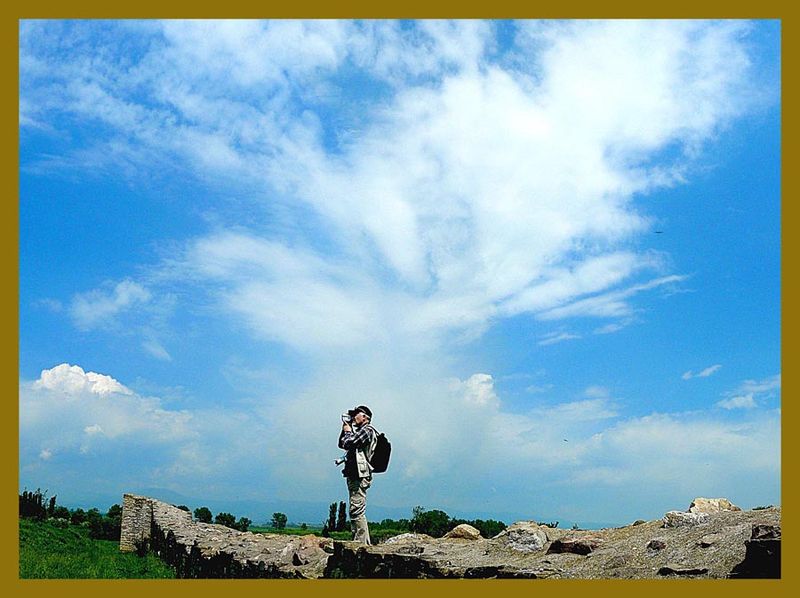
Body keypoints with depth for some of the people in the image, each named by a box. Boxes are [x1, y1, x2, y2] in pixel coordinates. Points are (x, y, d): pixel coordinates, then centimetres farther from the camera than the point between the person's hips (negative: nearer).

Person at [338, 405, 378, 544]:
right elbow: (341, 444, 25)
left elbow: (348, 443, -19)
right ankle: (365, 542, 18)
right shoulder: (359, 431, 23)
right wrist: (345, 429, 14)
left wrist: (348, 431, 0)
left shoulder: (367, 430, -8)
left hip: (360, 476, -11)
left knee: (356, 511, -13)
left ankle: (360, 543, -13)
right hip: (354, 476, 11)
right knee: (357, 512, 13)